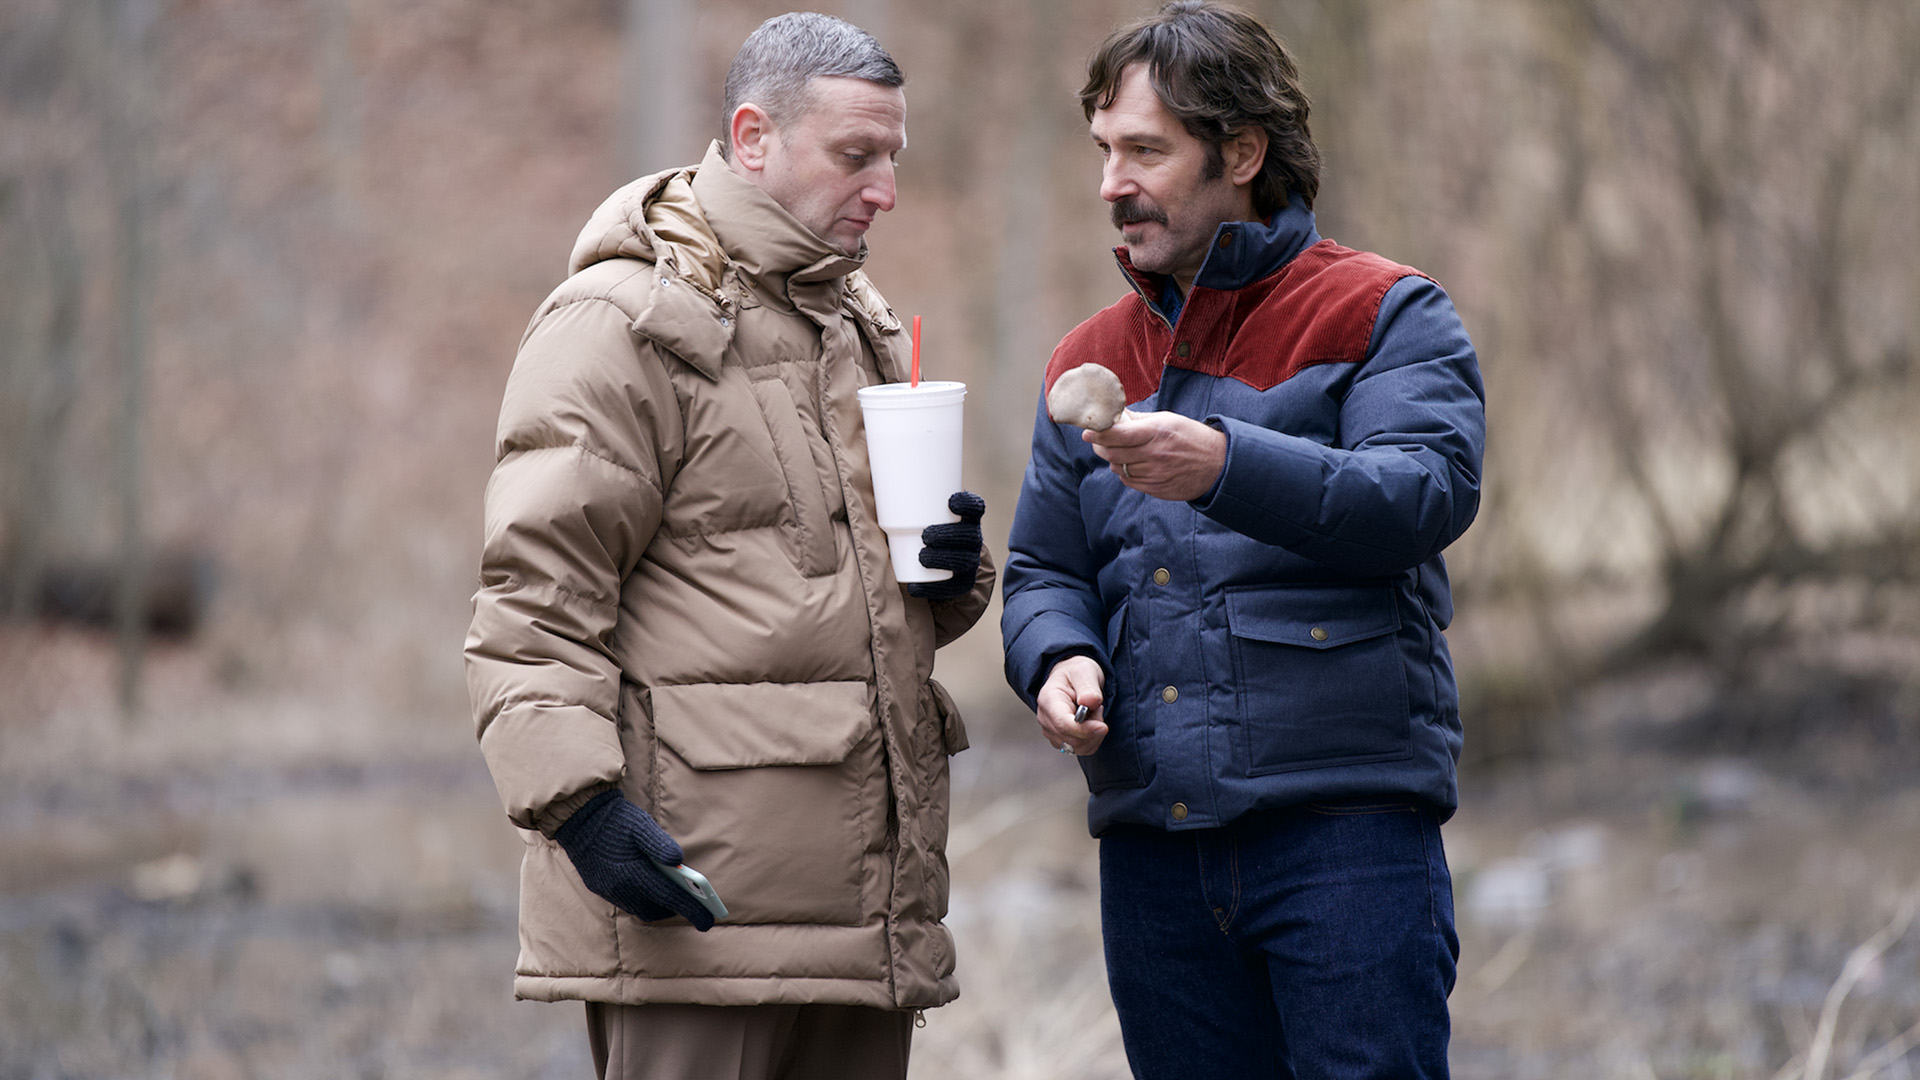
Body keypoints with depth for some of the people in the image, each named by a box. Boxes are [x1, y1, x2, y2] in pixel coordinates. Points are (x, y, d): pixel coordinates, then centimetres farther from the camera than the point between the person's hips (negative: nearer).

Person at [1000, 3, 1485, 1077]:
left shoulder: (1384, 314, 1)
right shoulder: (1089, 363, 18)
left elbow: (1431, 491, -15)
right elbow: (1045, 571, 19)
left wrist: (1227, 467, -29)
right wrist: (1060, 659, -5)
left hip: (1346, 832, -5)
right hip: (1153, 848, 5)